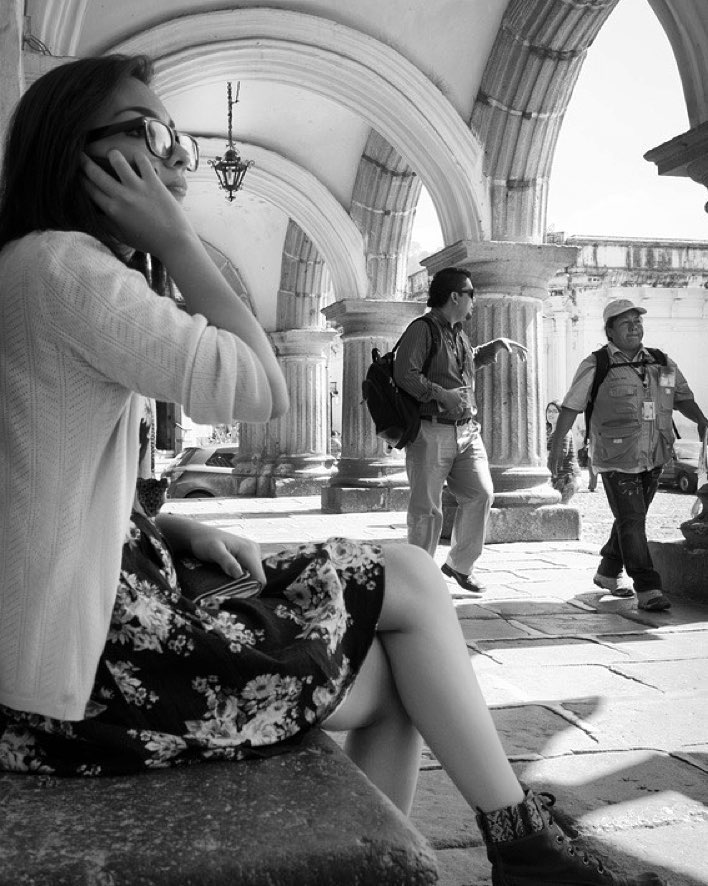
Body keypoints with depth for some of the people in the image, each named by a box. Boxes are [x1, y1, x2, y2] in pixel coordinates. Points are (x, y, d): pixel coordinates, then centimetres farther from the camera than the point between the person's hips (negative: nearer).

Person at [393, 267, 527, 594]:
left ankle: (460, 564, 13)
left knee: (481, 493, -5)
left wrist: (499, 345, 32)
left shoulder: (459, 334, 20)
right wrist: (442, 394, -22)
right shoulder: (422, 330, -7)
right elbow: (404, 374, -19)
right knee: (427, 508, -2)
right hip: (431, 432, -7)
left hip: (467, 431, 7)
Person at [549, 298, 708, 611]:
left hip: (653, 458, 6)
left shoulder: (661, 363, 8)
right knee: (631, 522, -8)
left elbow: (683, 397, 14)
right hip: (616, 460, -5)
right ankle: (647, 589, -5)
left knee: (630, 520, 16)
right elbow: (571, 407, -3)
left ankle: (608, 573, 34)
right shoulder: (595, 367, -5)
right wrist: (556, 446, -4)